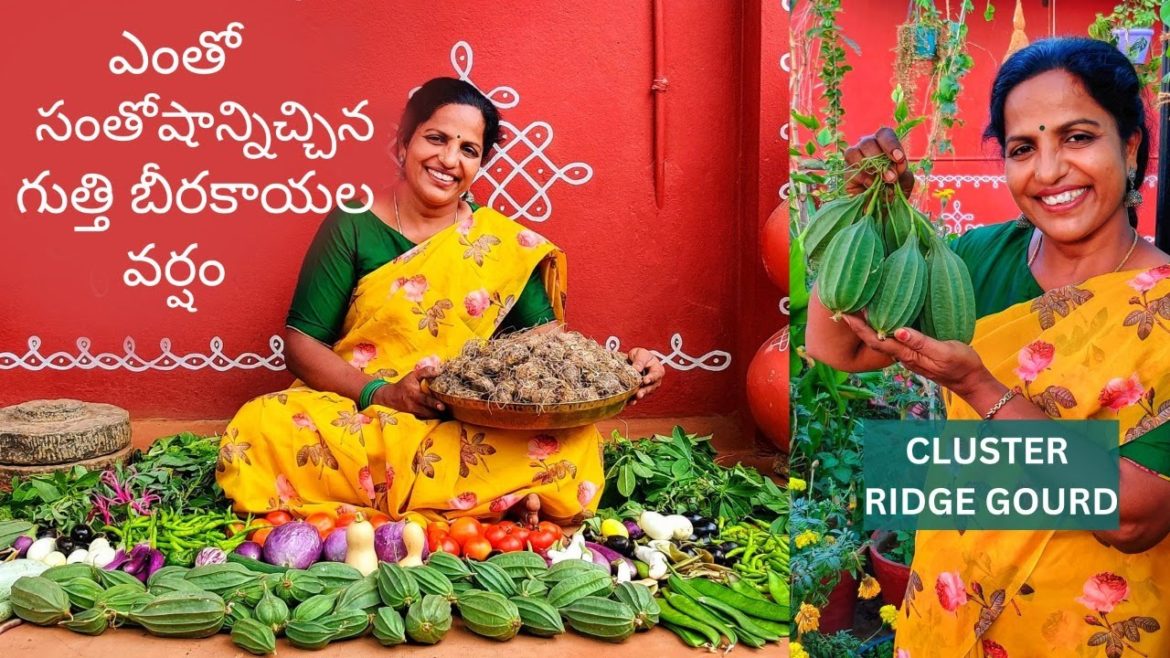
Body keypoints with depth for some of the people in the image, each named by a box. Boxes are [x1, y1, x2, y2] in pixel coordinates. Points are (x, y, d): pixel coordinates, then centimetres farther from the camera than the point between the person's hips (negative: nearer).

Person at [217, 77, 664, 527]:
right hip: (354, 415, 0)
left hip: (471, 433, 0)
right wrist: (379, 394, -19)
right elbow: (301, 344, -2)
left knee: (576, 444, -25)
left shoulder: (504, 243, 5)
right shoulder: (353, 225, 1)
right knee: (258, 430, -30)